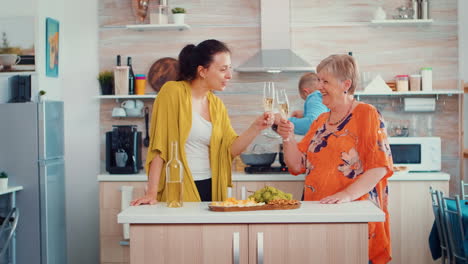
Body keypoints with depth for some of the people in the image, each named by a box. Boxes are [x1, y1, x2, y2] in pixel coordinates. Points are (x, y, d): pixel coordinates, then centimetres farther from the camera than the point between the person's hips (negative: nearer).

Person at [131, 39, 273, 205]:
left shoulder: (217, 104, 10)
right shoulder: (173, 92, -9)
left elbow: (231, 149, 5)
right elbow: (158, 146, -14)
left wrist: (256, 128, -10)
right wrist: (151, 193, -18)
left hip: (210, 190, 6)